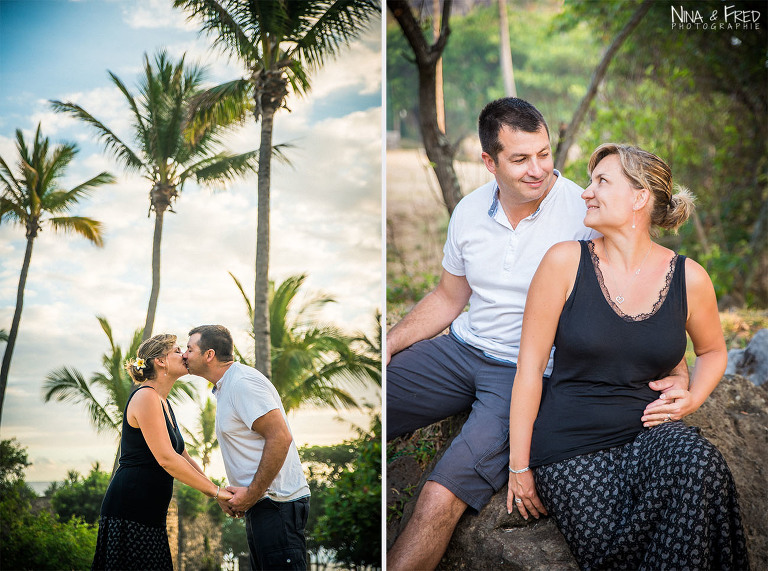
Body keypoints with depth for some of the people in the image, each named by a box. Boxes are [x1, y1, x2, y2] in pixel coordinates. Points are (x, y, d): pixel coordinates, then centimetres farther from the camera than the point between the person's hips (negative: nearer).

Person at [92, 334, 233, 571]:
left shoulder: (163, 403, 19)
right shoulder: (146, 396, -12)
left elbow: (182, 456, 19)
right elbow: (166, 458, -19)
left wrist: (220, 494, 10)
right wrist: (216, 491, -14)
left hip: (150, 514, 10)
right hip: (128, 513, -10)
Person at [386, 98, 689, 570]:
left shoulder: (587, 214, -12)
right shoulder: (470, 212, 4)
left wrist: (676, 369, -23)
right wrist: (388, 345, 7)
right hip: (461, 349, 6)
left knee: (442, 498, -26)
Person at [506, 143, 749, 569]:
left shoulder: (689, 278, 1)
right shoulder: (566, 261, -5)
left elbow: (712, 350, 22)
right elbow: (530, 366, -3)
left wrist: (692, 399, 0)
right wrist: (519, 467, -5)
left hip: (648, 432, 2)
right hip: (570, 445, -2)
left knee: (700, 463, -32)